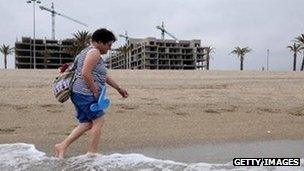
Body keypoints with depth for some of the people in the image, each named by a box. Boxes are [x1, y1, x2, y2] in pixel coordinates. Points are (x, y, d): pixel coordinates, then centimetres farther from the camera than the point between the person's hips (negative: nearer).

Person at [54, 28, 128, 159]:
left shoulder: (89, 52, 24)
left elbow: (103, 76, 28)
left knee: (86, 124, 12)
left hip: (79, 93, 10)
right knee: (99, 120, -2)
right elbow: (85, 73, -24)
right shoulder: (94, 52, -10)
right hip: (85, 93, -10)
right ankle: (92, 153, 8)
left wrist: (119, 88, 28)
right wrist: (95, 91, -16)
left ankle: (62, 146, 13)